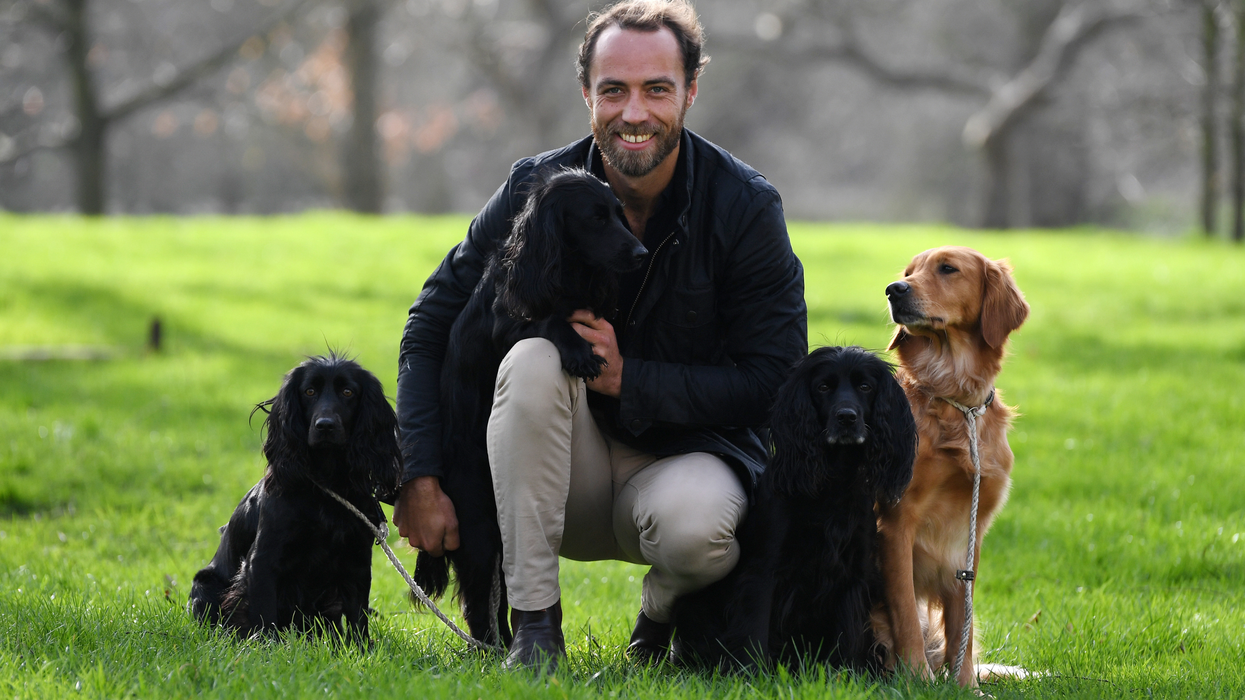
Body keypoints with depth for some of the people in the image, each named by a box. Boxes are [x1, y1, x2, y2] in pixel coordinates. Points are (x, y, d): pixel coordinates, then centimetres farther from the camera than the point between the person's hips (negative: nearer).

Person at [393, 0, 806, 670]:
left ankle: (660, 619, 2)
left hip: (690, 451, -2)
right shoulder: (538, 189, -7)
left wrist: (627, 377, -23)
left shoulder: (746, 206, -11)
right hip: (566, 477, 2)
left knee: (695, 525, -37)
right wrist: (420, 478, -14)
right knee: (533, 357, -30)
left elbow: (773, 378, -12)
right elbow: (432, 326, -3)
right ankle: (534, 627, -23)